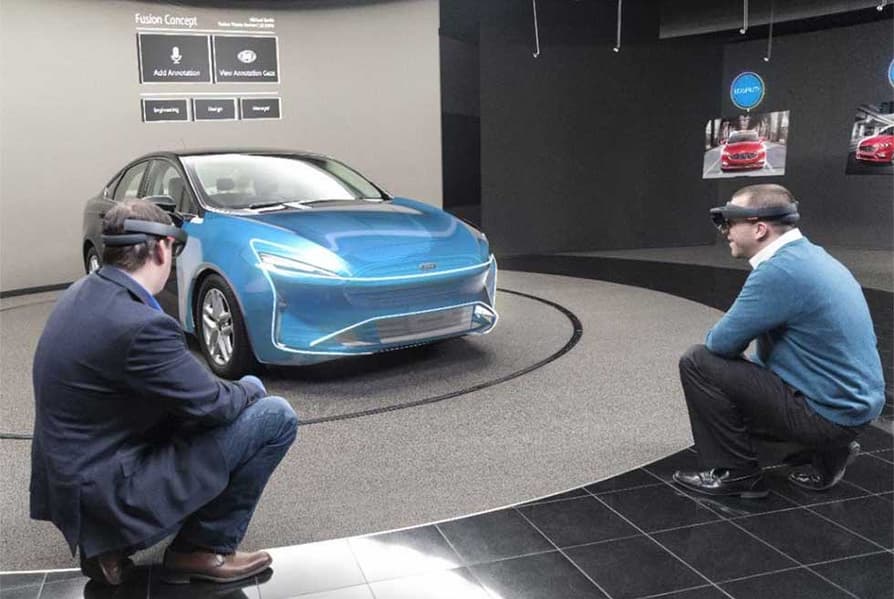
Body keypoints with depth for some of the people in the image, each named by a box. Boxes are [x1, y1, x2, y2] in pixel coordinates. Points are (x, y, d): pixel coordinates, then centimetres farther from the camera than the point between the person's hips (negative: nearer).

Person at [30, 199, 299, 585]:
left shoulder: (84, 293, 2)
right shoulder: (140, 325, -27)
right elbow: (211, 406, -17)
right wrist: (250, 389, 4)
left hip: (71, 472, 9)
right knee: (277, 417, -9)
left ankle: (107, 542, 19)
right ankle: (204, 549, 5)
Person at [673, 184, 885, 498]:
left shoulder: (780, 269, -22)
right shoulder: (807, 255, 8)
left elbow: (720, 342, -18)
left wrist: (718, 339, 4)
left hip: (828, 412, -10)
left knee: (698, 362, -10)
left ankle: (735, 472, 2)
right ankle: (825, 451, 17)